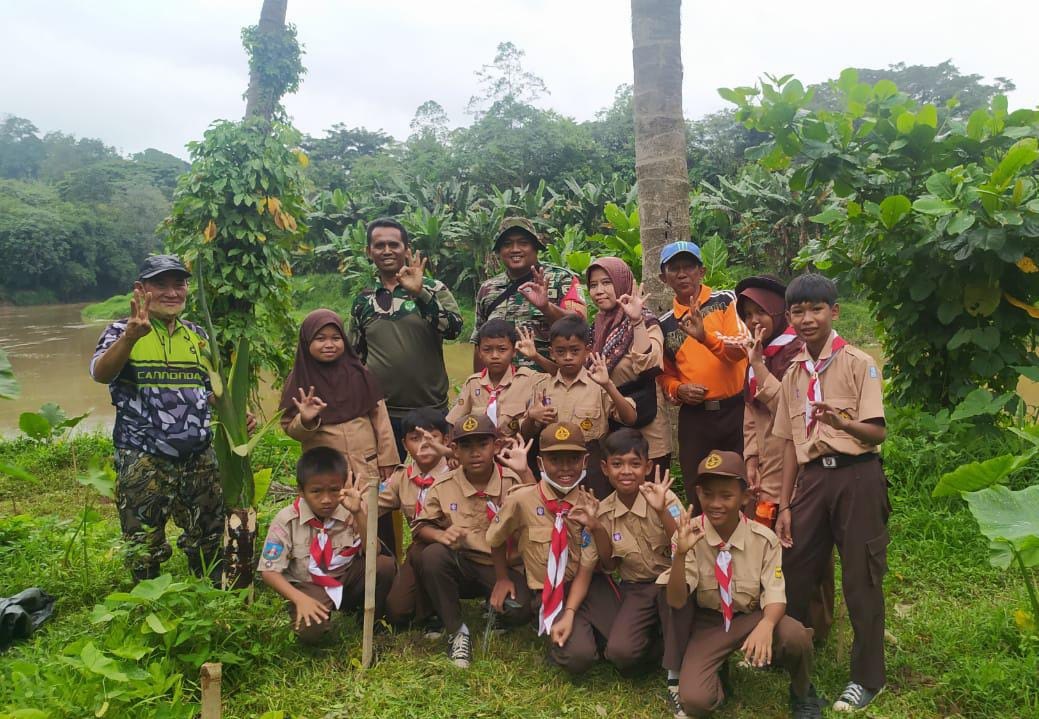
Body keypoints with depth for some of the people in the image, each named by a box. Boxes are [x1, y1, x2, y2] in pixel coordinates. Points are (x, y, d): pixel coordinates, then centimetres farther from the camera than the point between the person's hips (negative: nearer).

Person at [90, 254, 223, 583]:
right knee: (144, 549, 7)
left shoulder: (197, 335, 9)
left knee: (208, 540, 15)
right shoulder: (122, 331, -5)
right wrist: (130, 336, -45)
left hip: (200, 459, 4)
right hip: (143, 463, -4)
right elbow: (100, 373, -26)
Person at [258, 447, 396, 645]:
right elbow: (269, 572, -11)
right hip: (309, 587, -2)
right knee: (309, 631, -33)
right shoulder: (286, 520, -13)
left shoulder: (349, 513, -9)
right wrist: (300, 599, -26)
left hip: (348, 580, 2)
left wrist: (359, 513, -31)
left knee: (385, 565, -26)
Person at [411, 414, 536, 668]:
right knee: (432, 555, -30)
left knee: (518, 610, -30)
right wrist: (440, 535, -18)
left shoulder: (513, 480, -4)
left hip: (502, 568, -1)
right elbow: (420, 526, 5)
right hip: (462, 566, 1)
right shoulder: (444, 487, -1)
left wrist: (524, 473, -25)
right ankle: (456, 631, -11)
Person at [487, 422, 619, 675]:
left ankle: (589, 631, 12)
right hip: (547, 591, -2)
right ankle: (554, 638, 7)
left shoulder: (589, 506, -11)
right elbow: (497, 540, 6)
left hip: (588, 585, 2)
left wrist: (569, 615, -26)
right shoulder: (521, 501, -15)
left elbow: (585, 570, -14)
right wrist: (502, 578, 13)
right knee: (577, 656, -26)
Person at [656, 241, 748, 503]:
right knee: (698, 498, 8)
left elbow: (740, 350, -14)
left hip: (736, 410, -2)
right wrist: (678, 390, -4)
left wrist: (705, 336, -30)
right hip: (694, 418, 3)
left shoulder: (725, 301, -1)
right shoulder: (664, 324, 8)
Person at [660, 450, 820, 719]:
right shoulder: (689, 534, -15)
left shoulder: (764, 539, -14)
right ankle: (719, 674, 14)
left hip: (752, 618, 1)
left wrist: (765, 626, -38)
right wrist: (680, 553, -36)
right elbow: (676, 601, -18)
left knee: (795, 635, -32)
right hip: (708, 623, 0)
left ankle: (802, 694, 3)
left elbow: (775, 596, -14)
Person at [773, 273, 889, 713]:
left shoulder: (859, 364, -6)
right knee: (794, 572, 9)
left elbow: (878, 432, -13)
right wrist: (784, 506, 8)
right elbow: (791, 442, 11)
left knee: (860, 579, 3)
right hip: (812, 478, 5)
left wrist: (841, 422, -34)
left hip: (857, 477, -5)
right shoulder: (793, 374, 9)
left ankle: (867, 677, 19)